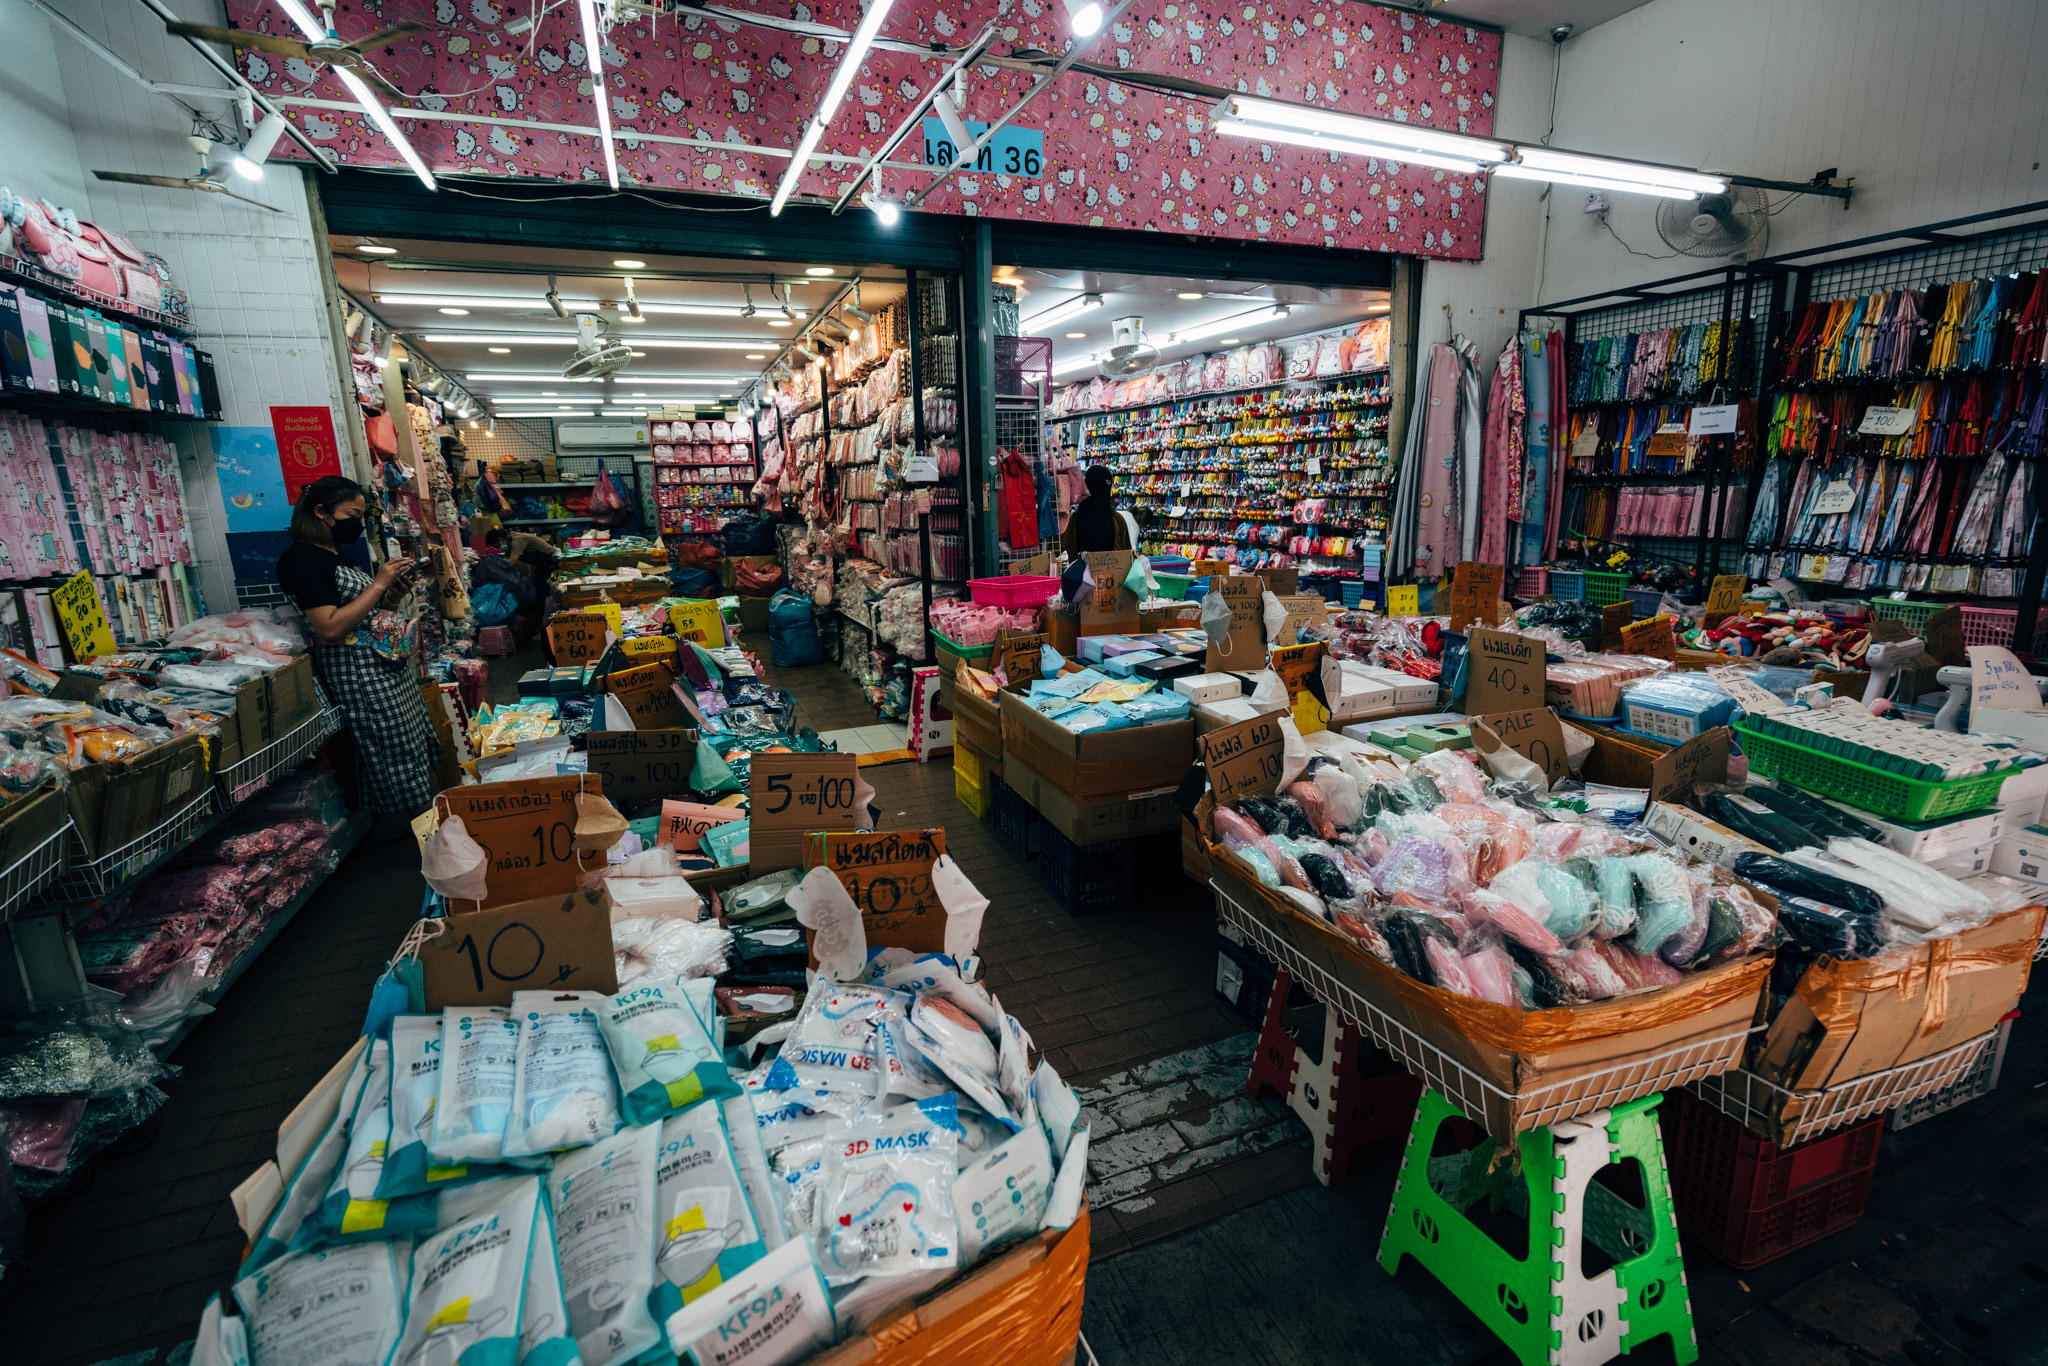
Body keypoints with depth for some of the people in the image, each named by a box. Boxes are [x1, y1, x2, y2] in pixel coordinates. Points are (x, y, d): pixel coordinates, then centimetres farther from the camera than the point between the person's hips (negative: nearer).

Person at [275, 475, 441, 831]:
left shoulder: (338, 555, 15)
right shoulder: (301, 558, -14)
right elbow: (331, 628, -22)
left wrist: (394, 592, 2)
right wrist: (378, 584, -19)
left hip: (388, 661, 10)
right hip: (358, 671, -10)